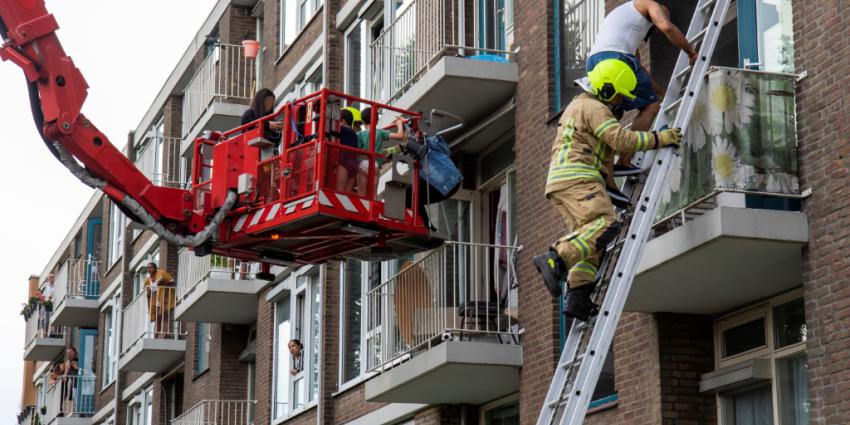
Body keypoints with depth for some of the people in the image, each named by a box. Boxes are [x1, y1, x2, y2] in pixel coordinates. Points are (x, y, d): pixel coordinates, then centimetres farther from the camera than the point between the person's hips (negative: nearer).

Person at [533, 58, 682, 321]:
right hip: (576, 177, -10)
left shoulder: (578, 105, 30)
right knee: (605, 225, -26)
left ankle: (578, 299, -14)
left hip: (559, 182, 10)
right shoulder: (594, 108, -3)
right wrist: (660, 139, -7)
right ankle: (555, 260, -39)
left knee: (592, 240, 2)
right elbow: (622, 139, -14)